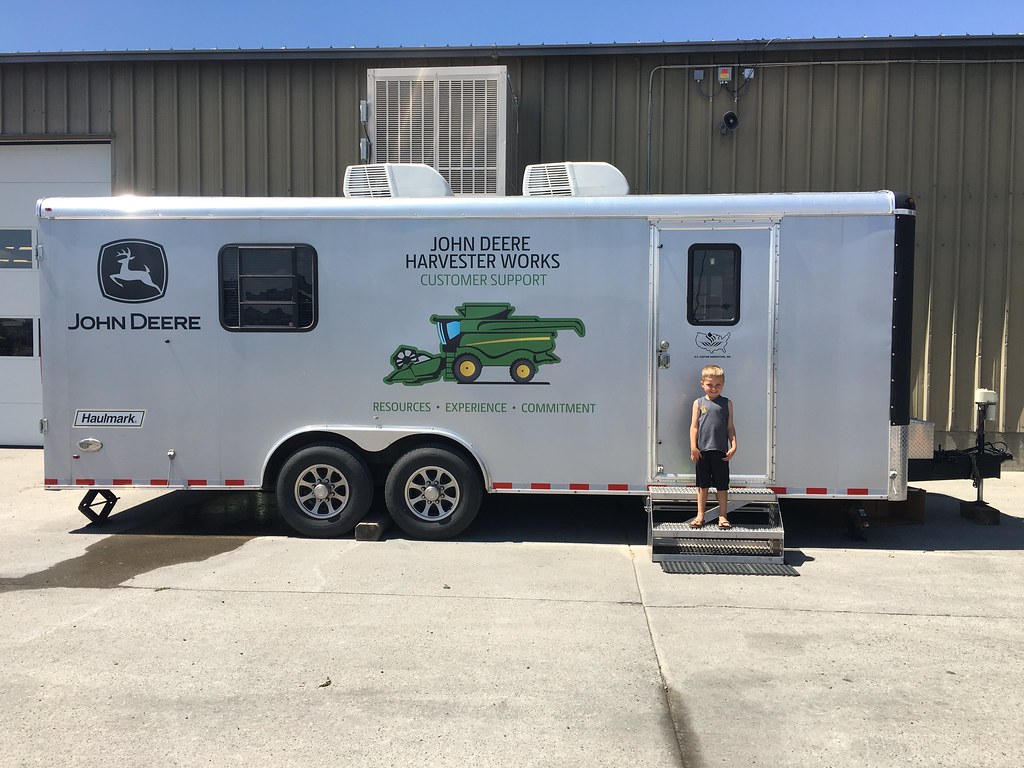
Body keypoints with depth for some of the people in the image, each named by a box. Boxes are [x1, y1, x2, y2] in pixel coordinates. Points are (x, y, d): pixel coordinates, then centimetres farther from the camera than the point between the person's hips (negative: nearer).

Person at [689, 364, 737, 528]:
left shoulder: (726, 403, 6)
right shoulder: (699, 403, 4)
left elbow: (730, 427, 7)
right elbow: (694, 426, 2)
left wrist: (733, 446, -3)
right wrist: (693, 447, -6)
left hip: (721, 450, 0)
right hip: (702, 450, 0)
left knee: (722, 485, 6)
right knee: (702, 484, 9)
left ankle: (722, 516, 15)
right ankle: (700, 515, 17)